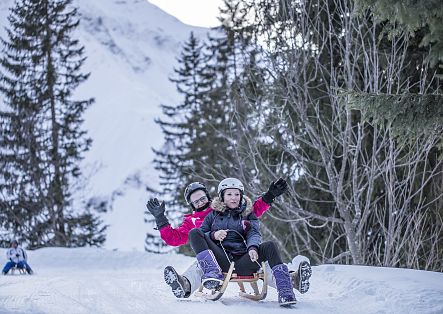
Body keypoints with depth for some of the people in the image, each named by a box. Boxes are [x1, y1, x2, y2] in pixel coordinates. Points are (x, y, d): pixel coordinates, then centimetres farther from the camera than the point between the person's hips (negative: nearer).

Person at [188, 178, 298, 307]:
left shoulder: (248, 215, 22)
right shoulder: (213, 215, 22)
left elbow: (254, 234, 4)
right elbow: (200, 237, 14)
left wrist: (253, 247, -20)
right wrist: (213, 236, -9)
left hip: (242, 262, 0)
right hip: (221, 261, 0)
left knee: (270, 246, -25)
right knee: (194, 233, -18)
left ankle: (285, 292, -38)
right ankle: (212, 272, -39)